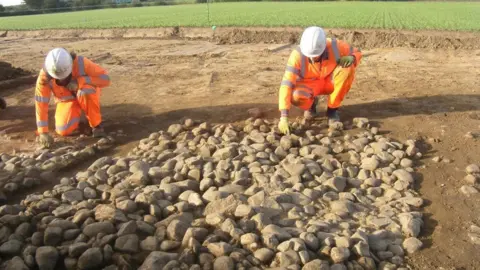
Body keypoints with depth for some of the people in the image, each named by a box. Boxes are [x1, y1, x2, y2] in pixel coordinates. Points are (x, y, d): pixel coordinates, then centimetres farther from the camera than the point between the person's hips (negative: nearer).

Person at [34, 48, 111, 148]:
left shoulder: (81, 63, -34)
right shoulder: (44, 75, -29)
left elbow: (105, 79, -31)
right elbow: (41, 103, -25)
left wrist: (79, 82, -40)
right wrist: (43, 132, -28)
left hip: (87, 95, -2)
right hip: (67, 99, 2)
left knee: (85, 92, -39)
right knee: (64, 131, -18)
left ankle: (96, 125, -16)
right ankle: (77, 111, 14)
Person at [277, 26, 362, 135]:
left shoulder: (334, 46, -27)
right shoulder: (297, 55, -32)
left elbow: (356, 52, -6)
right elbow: (286, 85, -36)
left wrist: (352, 58, -33)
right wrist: (284, 118, -44)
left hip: (330, 81, 2)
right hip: (309, 85, -2)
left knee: (347, 68, -29)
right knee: (296, 97, -36)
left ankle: (332, 109, -10)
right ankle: (311, 103, 4)